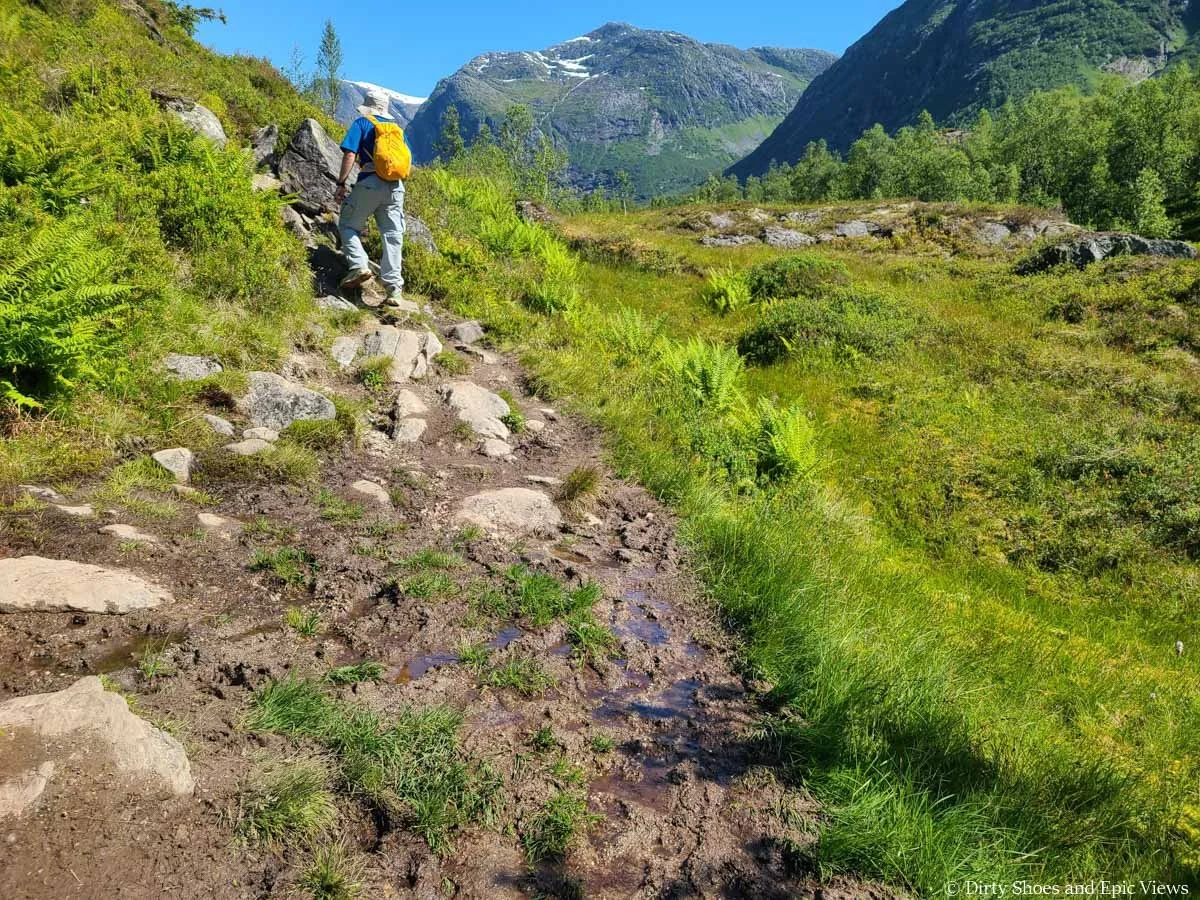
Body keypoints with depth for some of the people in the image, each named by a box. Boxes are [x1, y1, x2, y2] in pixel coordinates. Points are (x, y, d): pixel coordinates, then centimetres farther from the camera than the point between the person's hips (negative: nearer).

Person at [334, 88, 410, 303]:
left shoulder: (361, 123, 6)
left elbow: (350, 155, -5)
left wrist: (341, 184, -3)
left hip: (369, 183, -4)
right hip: (396, 187, 4)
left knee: (347, 225, 11)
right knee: (393, 235, 2)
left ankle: (359, 265, -10)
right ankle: (394, 287, -4)